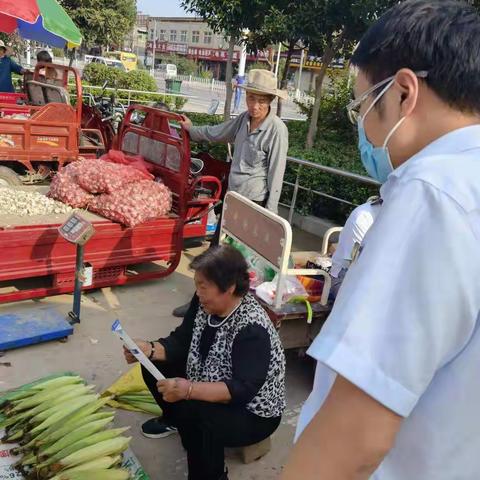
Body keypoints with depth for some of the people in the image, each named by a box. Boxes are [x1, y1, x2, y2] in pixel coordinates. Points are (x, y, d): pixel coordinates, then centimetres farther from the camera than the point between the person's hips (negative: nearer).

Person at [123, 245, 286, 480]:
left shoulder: (252, 329, -32)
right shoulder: (205, 302, -10)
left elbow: (242, 390, -36)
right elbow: (181, 341, -3)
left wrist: (189, 390, -46)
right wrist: (149, 350, -21)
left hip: (253, 413, -8)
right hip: (208, 391, 8)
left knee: (195, 416, -33)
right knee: (155, 366, 3)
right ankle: (175, 420, 30)